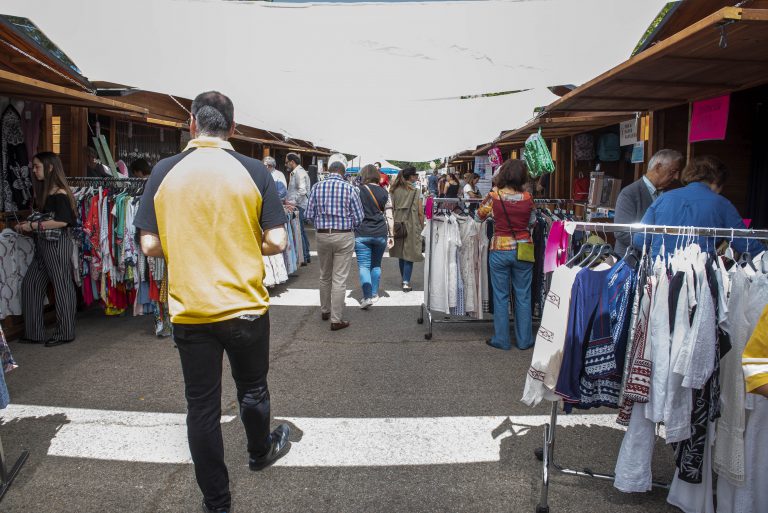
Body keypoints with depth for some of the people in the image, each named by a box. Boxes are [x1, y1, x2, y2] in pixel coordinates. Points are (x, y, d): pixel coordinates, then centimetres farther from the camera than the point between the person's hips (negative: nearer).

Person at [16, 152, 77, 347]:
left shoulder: (60, 193, -10)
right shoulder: (43, 192, 16)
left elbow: (62, 221, -20)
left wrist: (33, 225, -16)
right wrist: (25, 226, 5)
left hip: (57, 245, -9)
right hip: (42, 245, 9)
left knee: (61, 287, -1)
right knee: (30, 284, 8)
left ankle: (64, 333, 9)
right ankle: (34, 333, 17)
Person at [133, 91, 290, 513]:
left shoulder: (164, 172, -5)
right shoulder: (253, 171, -8)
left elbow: (150, 245, -4)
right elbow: (276, 241, -10)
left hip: (189, 310, 1)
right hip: (245, 307, 0)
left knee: (202, 406, 11)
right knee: (252, 390, 22)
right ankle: (260, 452, 48)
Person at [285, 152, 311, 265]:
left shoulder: (299, 173, -13)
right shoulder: (295, 173, 19)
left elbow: (302, 191, -24)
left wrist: (293, 202, -23)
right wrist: (288, 199, 15)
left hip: (299, 207, -11)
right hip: (297, 207, 11)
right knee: (302, 231, 14)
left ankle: (303, 258, -4)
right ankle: (306, 256, 21)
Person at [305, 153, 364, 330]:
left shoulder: (317, 187, -4)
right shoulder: (350, 189, -10)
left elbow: (309, 214, -1)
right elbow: (358, 218, -8)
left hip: (322, 236, 3)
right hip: (344, 236, -3)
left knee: (325, 276, 20)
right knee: (339, 279, 2)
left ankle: (325, 311, 36)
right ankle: (336, 319, 6)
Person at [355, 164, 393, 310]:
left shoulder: (358, 191, -4)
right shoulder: (384, 192, 3)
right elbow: (388, 215, 4)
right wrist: (390, 235, 10)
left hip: (362, 234, -3)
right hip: (380, 233, 3)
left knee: (364, 266, 1)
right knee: (376, 264, 18)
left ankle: (367, 297, -9)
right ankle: (374, 294, 23)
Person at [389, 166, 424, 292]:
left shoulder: (394, 190, 4)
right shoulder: (415, 190, -6)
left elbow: (392, 208, 4)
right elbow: (420, 212, -7)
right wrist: (421, 226, 4)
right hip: (411, 225, -4)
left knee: (401, 253, 15)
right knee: (409, 253, -1)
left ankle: (404, 280, 25)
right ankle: (406, 282, -6)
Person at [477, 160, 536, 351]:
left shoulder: (494, 196, -9)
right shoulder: (527, 198, -5)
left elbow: (480, 214, 9)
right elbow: (532, 221, 9)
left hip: (499, 250, -1)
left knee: (501, 297, 9)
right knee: (523, 297, 12)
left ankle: (502, 340, 16)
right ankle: (524, 340, 21)